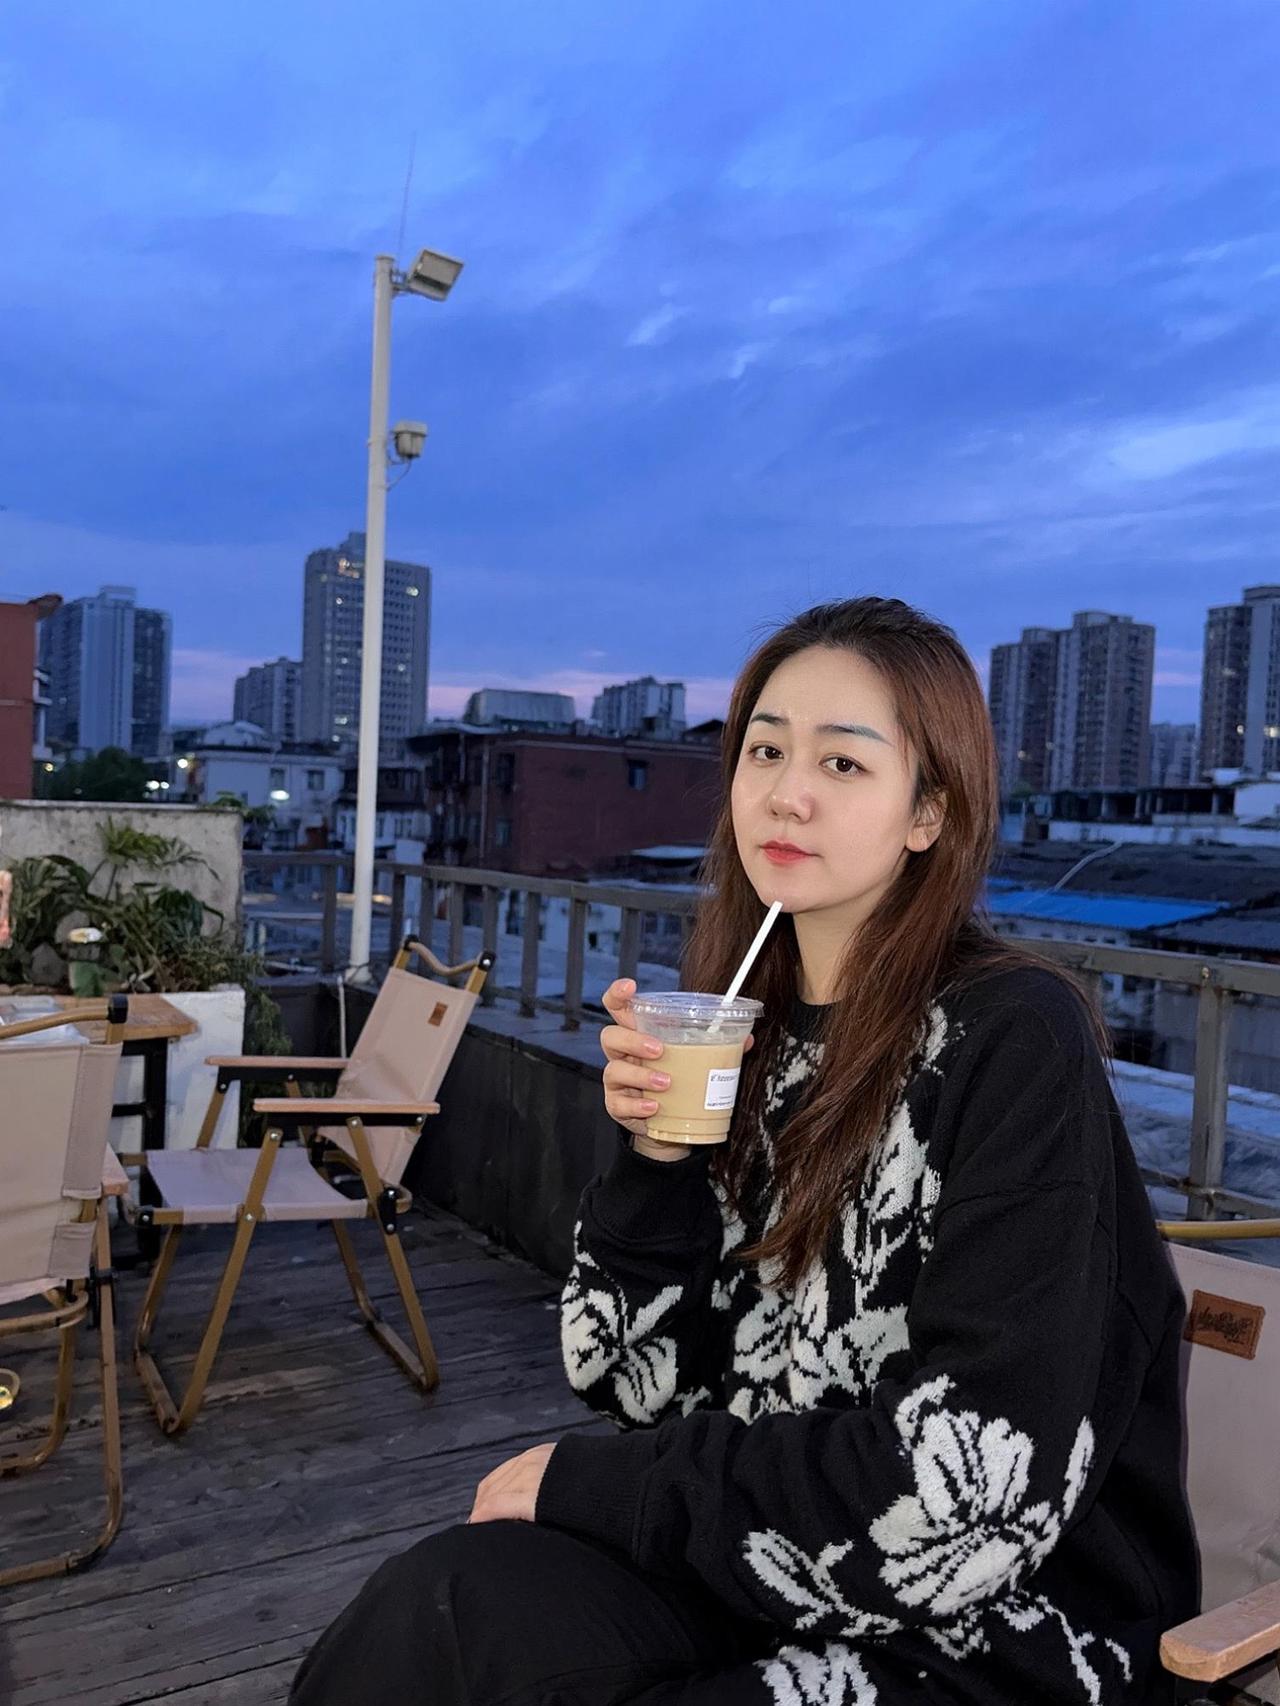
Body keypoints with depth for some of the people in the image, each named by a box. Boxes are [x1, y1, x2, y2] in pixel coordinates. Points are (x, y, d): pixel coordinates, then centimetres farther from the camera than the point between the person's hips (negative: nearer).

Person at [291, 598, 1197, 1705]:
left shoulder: (1015, 1042, -16)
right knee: (444, 1606, -21)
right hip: (769, 1571, 4)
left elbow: (971, 1482, -21)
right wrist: (658, 1159, -16)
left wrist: (594, 1482, -14)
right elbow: (644, 1387, 1)